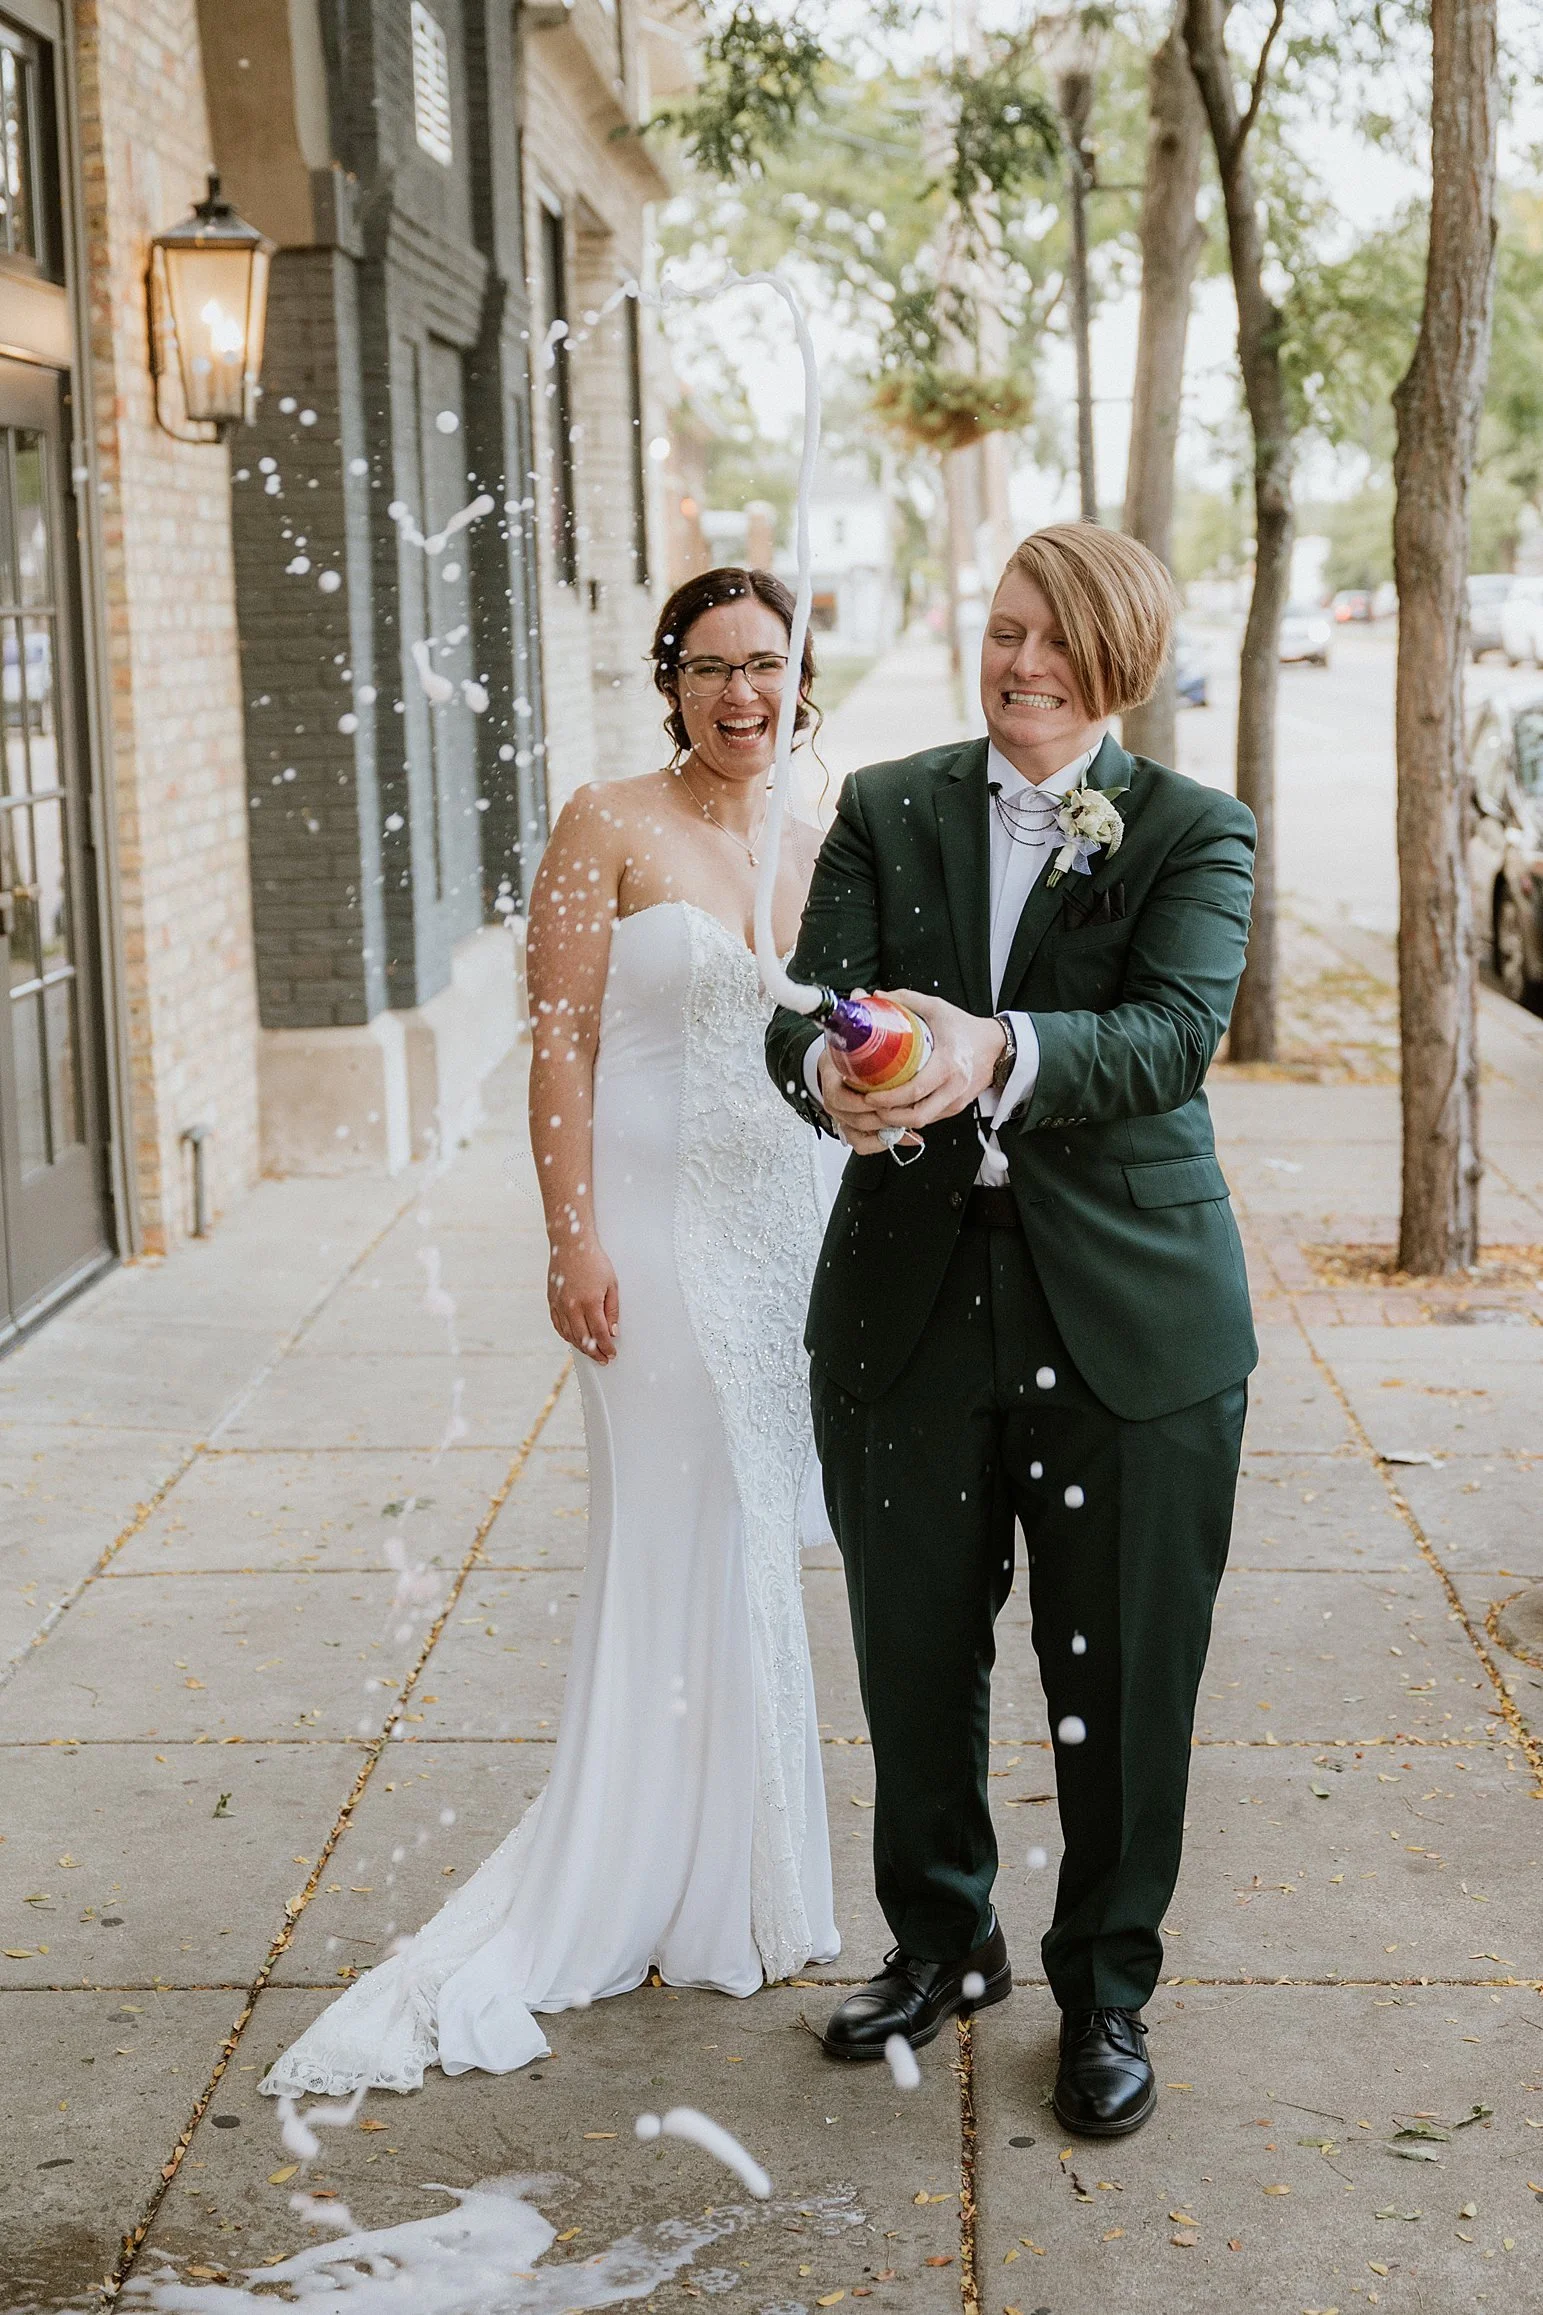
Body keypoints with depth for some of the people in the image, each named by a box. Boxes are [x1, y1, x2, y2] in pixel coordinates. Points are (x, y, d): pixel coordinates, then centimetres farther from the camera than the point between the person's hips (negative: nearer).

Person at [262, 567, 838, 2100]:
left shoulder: (816, 854, 11)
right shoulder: (608, 830, -6)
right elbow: (560, 1046, -10)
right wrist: (573, 1238, -17)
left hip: (786, 1227, 6)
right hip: (658, 1229, -5)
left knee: (752, 1545, 11)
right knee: (679, 1547, 1)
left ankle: (728, 1869, 26)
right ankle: (682, 1892, 16)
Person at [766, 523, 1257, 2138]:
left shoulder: (1193, 834, 0)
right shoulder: (884, 811, 8)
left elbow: (1175, 1031, -17)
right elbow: (808, 1005, -5)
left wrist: (999, 1053, -36)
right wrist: (834, 1078, -30)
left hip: (1127, 1313, -2)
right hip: (910, 1300, 3)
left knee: (1122, 1678, 7)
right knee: (912, 1652, 14)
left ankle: (1105, 1992, 27)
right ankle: (940, 1941, 37)